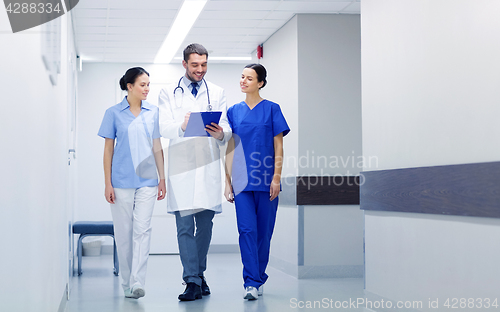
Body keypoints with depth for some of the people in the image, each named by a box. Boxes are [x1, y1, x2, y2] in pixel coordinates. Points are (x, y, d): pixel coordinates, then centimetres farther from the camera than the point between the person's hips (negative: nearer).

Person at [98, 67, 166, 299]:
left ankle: (137, 283, -12)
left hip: (147, 180, 1)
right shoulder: (114, 113, 1)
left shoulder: (153, 112, 8)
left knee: (142, 229, -9)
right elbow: (108, 149, 2)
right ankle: (126, 283, 17)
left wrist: (162, 178, 8)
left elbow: (157, 147, 11)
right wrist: (107, 183, -2)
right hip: (121, 181, -1)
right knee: (123, 232, 5)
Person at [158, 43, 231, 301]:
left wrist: (220, 134, -18)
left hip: (208, 166, 2)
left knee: (205, 224, 8)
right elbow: (163, 128, -3)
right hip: (181, 166, -2)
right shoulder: (168, 93, 9)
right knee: (184, 226, -8)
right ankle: (192, 282, -8)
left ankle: (199, 273, 23)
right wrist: (183, 126, -24)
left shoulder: (217, 93, 14)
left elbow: (226, 129, 6)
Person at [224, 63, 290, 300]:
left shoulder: (271, 109, 1)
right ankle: (251, 283, -7)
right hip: (242, 180, 1)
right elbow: (230, 148, 10)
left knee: (264, 230, 6)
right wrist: (228, 181, 6)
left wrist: (276, 178, -8)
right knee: (247, 230, -7)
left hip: (265, 180, -1)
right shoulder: (234, 111, 8)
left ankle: (258, 279, 20)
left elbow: (278, 148, 0)